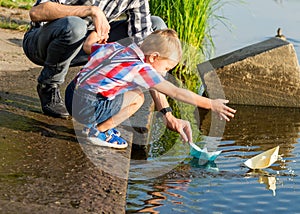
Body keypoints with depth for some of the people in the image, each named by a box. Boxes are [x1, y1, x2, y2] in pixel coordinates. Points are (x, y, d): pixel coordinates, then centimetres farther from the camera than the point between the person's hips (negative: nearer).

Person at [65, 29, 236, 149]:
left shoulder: (118, 48, 10)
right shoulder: (141, 69, -12)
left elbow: (88, 46, 25)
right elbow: (176, 92, -10)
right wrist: (211, 104, -5)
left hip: (71, 95, 9)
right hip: (86, 109, -9)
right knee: (137, 97, -7)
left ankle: (102, 124, 14)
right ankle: (98, 130, -2)